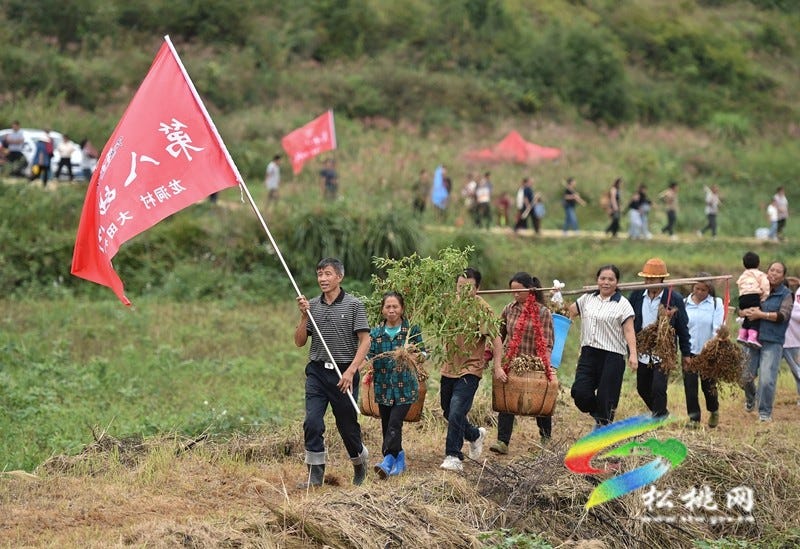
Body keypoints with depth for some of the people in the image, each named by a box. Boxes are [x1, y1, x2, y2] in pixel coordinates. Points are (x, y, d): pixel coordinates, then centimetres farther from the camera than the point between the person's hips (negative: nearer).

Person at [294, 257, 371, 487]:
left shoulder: (353, 305, -4)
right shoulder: (312, 305, 8)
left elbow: (365, 341, -7)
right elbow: (300, 341, 9)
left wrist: (351, 371, -17)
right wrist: (304, 316, -7)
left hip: (344, 374, -3)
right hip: (317, 373, 3)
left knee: (347, 425, 8)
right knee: (312, 423, -11)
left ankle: (360, 462, 35)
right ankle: (315, 474, -4)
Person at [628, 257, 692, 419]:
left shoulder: (674, 298, -7)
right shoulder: (636, 295, 2)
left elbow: (683, 328, -1)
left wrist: (685, 353, 2)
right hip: (642, 352, 5)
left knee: (658, 388, -14)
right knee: (642, 389, 14)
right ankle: (661, 413, 38)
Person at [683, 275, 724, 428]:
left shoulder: (716, 303, -1)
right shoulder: (684, 303, 3)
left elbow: (717, 326, -9)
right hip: (689, 351, 1)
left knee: (708, 385, 7)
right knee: (690, 385, -2)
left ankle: (714, 411, 34)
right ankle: (694, 417, 9)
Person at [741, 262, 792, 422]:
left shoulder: (786, 295, 2)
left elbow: (783, 315, -12)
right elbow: (740, 310, 12)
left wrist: (760, 314, -14)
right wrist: (747, 312, -12)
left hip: (773, 342, -3)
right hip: (752, 338, 3)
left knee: (767, 380, -10)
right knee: (745, 376, 4)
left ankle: (765, 413, 5)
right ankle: (751, 398, 37)